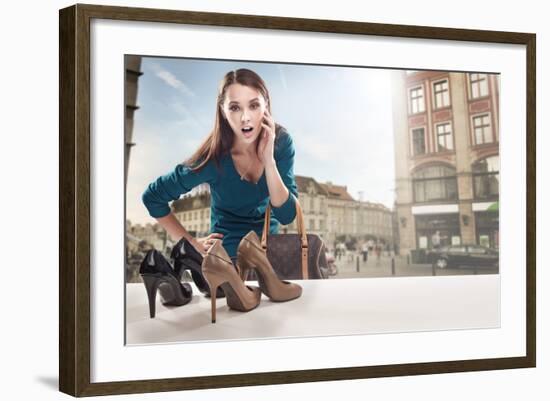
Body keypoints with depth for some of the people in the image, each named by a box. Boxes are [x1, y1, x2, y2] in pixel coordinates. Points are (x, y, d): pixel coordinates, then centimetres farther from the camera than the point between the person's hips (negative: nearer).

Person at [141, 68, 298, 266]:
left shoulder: (281, 141, -14)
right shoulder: (215, 158, -22)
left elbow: (287, 215, -18)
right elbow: (152, 197, -12)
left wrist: (268, 160, -28)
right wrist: (190, 243, -9)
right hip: (227, 254, -5)